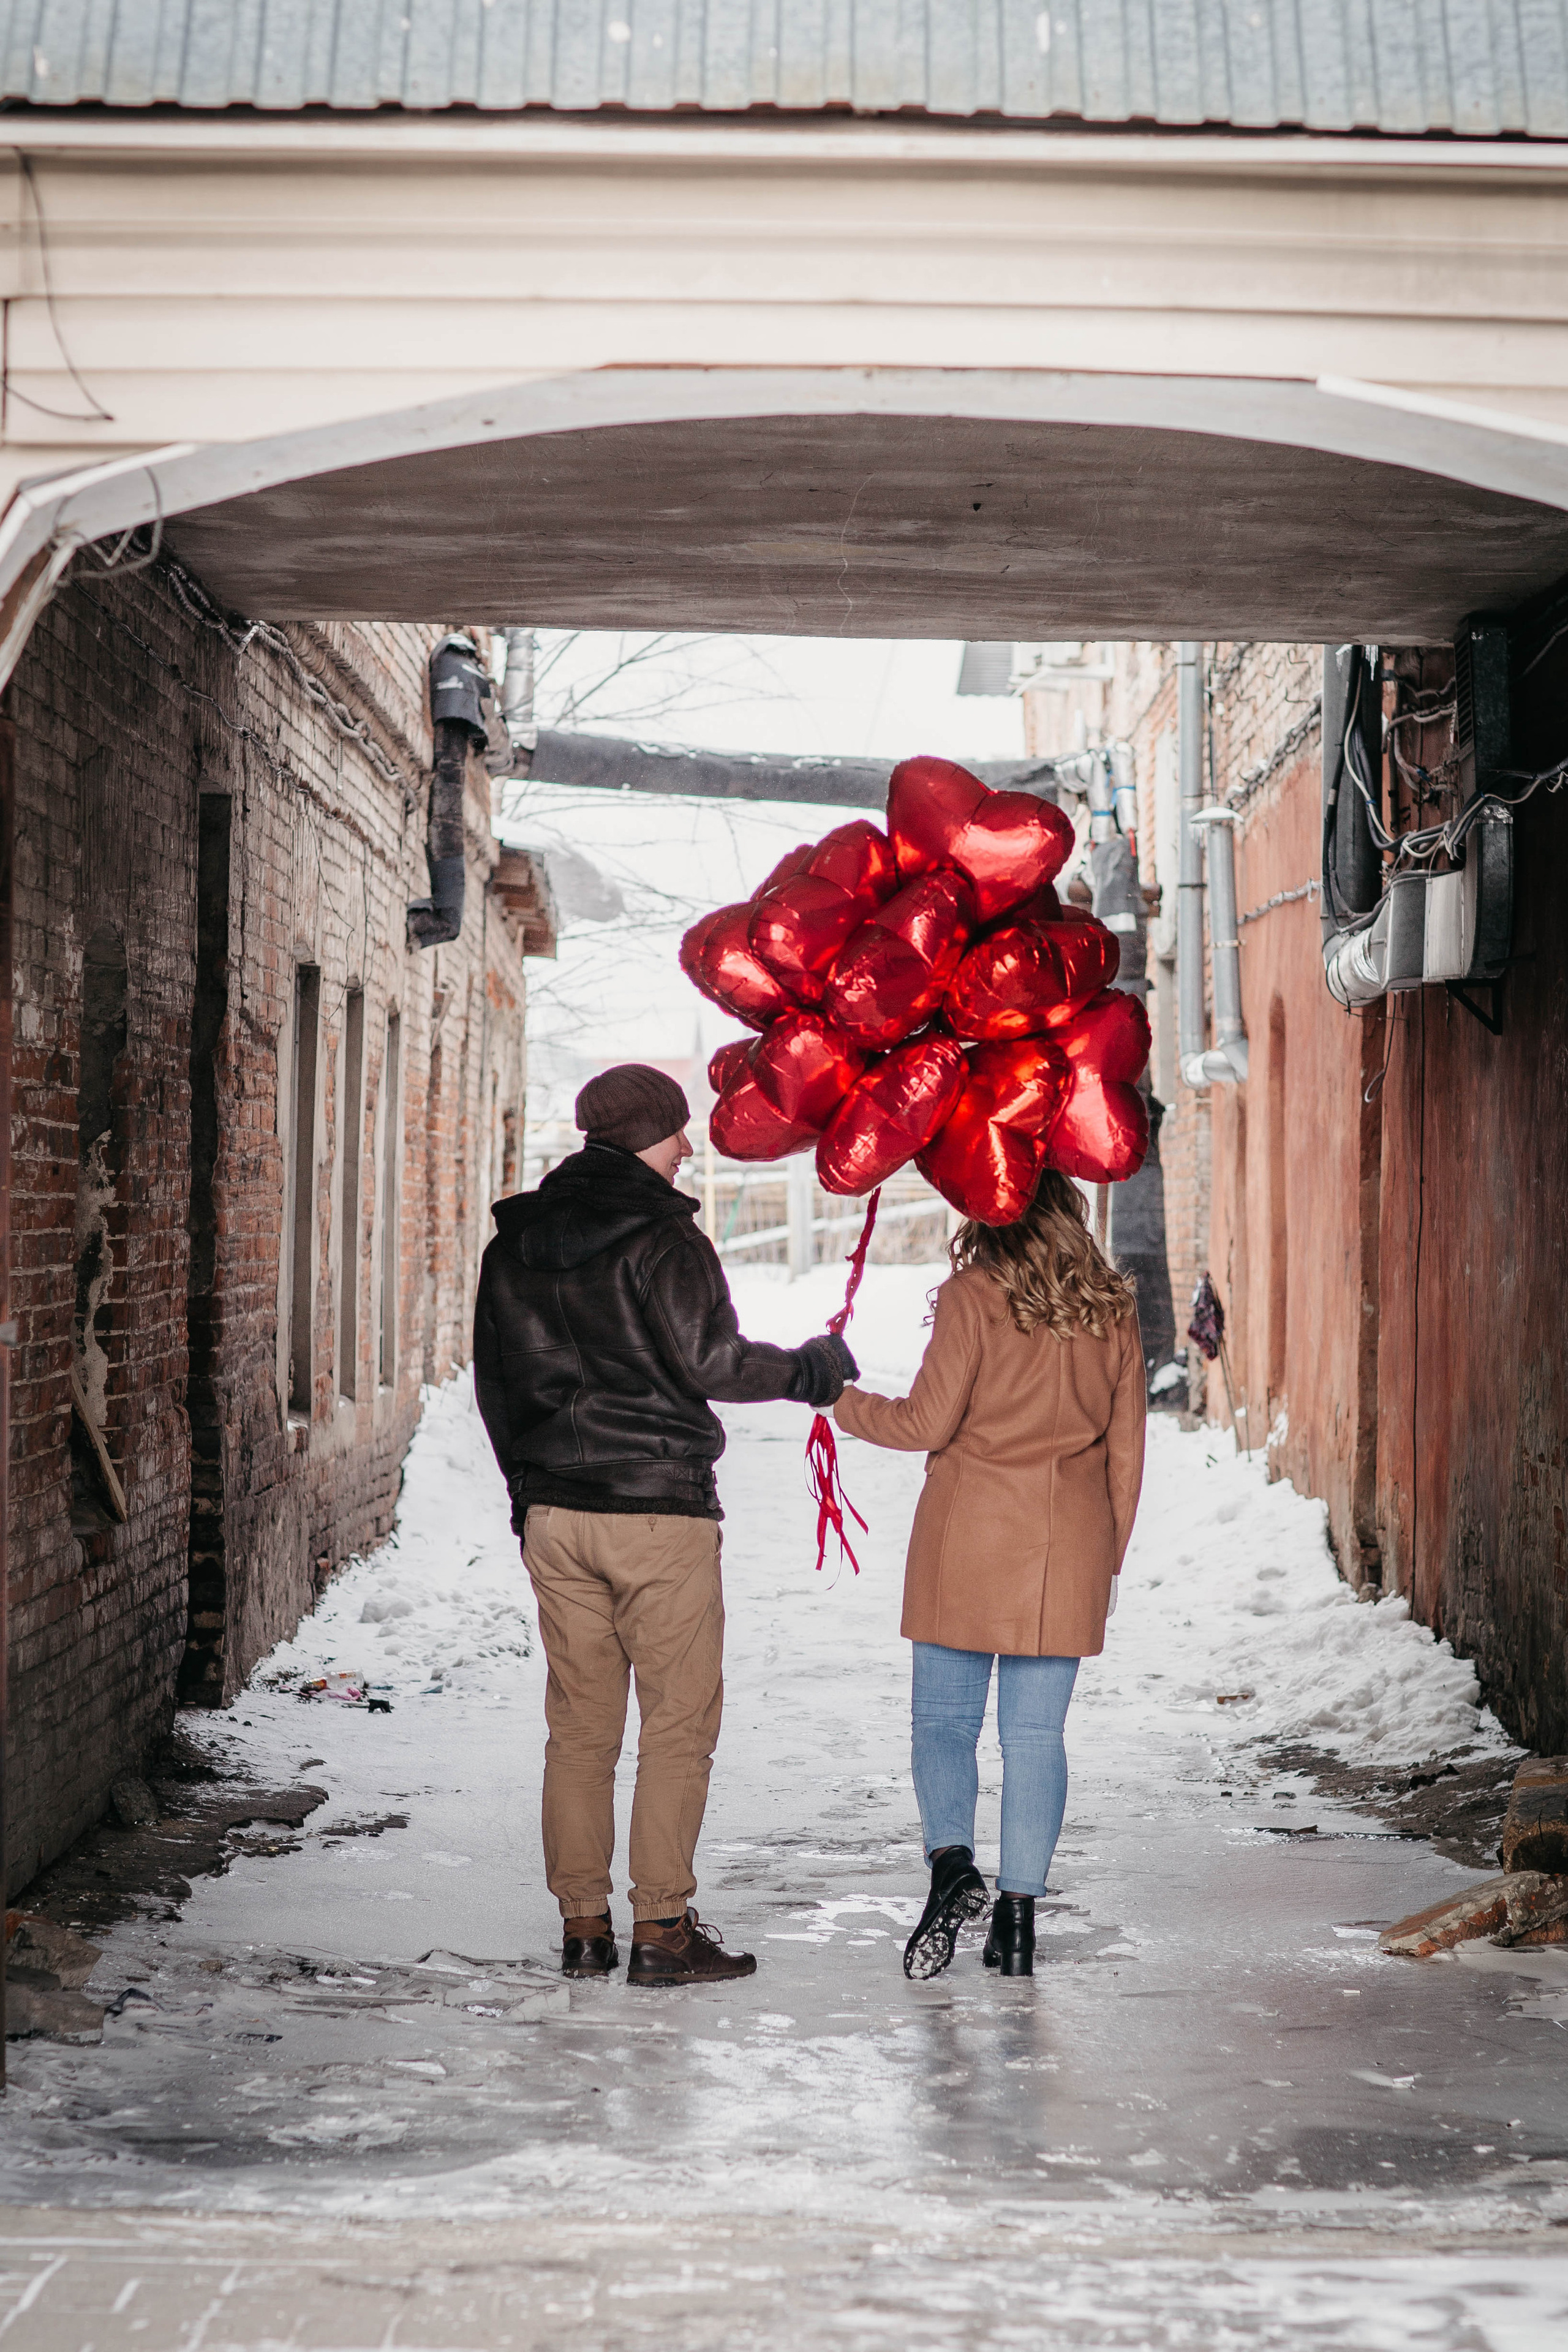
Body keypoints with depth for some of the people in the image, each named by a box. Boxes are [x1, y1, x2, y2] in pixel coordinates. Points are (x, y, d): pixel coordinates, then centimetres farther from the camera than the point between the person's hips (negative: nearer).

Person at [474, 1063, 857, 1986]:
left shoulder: (516, 1242, 11)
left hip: (553, 1516, 6)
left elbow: (495, 1380, 16)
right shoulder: (662, 1237, -10)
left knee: (580, 1725, 11)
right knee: (680, 1723, 1)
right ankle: (662, 1928, 0)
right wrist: (808, 1369, 1)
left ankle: (583, 1926, 13)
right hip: (661, 1512, -6)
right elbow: (711, 1361, -15)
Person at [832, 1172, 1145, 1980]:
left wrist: (843, 1401, 9)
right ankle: (1019, 1913, 6)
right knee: (1036, 1733, 6)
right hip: (1067, 1549, 3)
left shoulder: (973, 1297, -6)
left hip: (968, 1542, -3)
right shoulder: (1112, 1309, 7)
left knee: (943, 1717, 7)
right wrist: (1108, 1556, 18)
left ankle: (951, 1863, -13)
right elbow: (1126, 1451, 10)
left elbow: (927, 1422, -7)